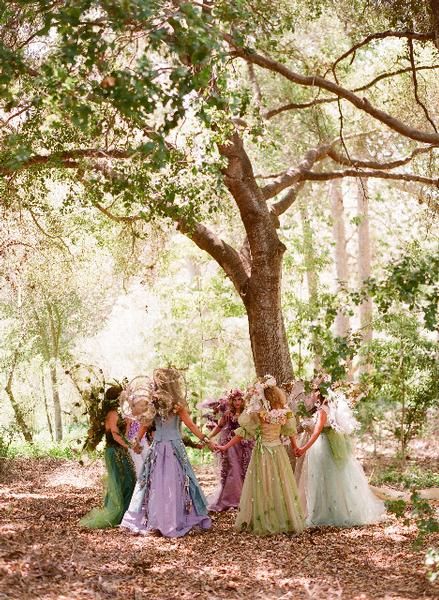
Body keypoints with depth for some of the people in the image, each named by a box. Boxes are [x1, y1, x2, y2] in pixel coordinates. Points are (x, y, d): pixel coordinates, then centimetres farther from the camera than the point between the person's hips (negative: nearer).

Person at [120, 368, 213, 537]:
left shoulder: (153, 403, 1)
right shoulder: (177, 404, -7)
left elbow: (145, 424, 6)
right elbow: (190, 425, -6)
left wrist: (137, 441, 19)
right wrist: (205, 439, -1)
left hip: (157, 447, 3)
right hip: (174, 446, -3)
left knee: (155, 483, 6)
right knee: (173, 484, 1)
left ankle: (151, 521, 10)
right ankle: (173, 523, 2)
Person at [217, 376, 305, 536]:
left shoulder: (255, 413, -13)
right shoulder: (283, 412, -1)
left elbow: (242, 433, -10)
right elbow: (290, 431, 11)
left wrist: (225, 447, -2)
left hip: (262, 452, -4)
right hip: (279, 450, 4)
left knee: (263, 487, 4)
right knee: (281, 486, 9)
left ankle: (265, 524, 8)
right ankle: (288, 521, 14)